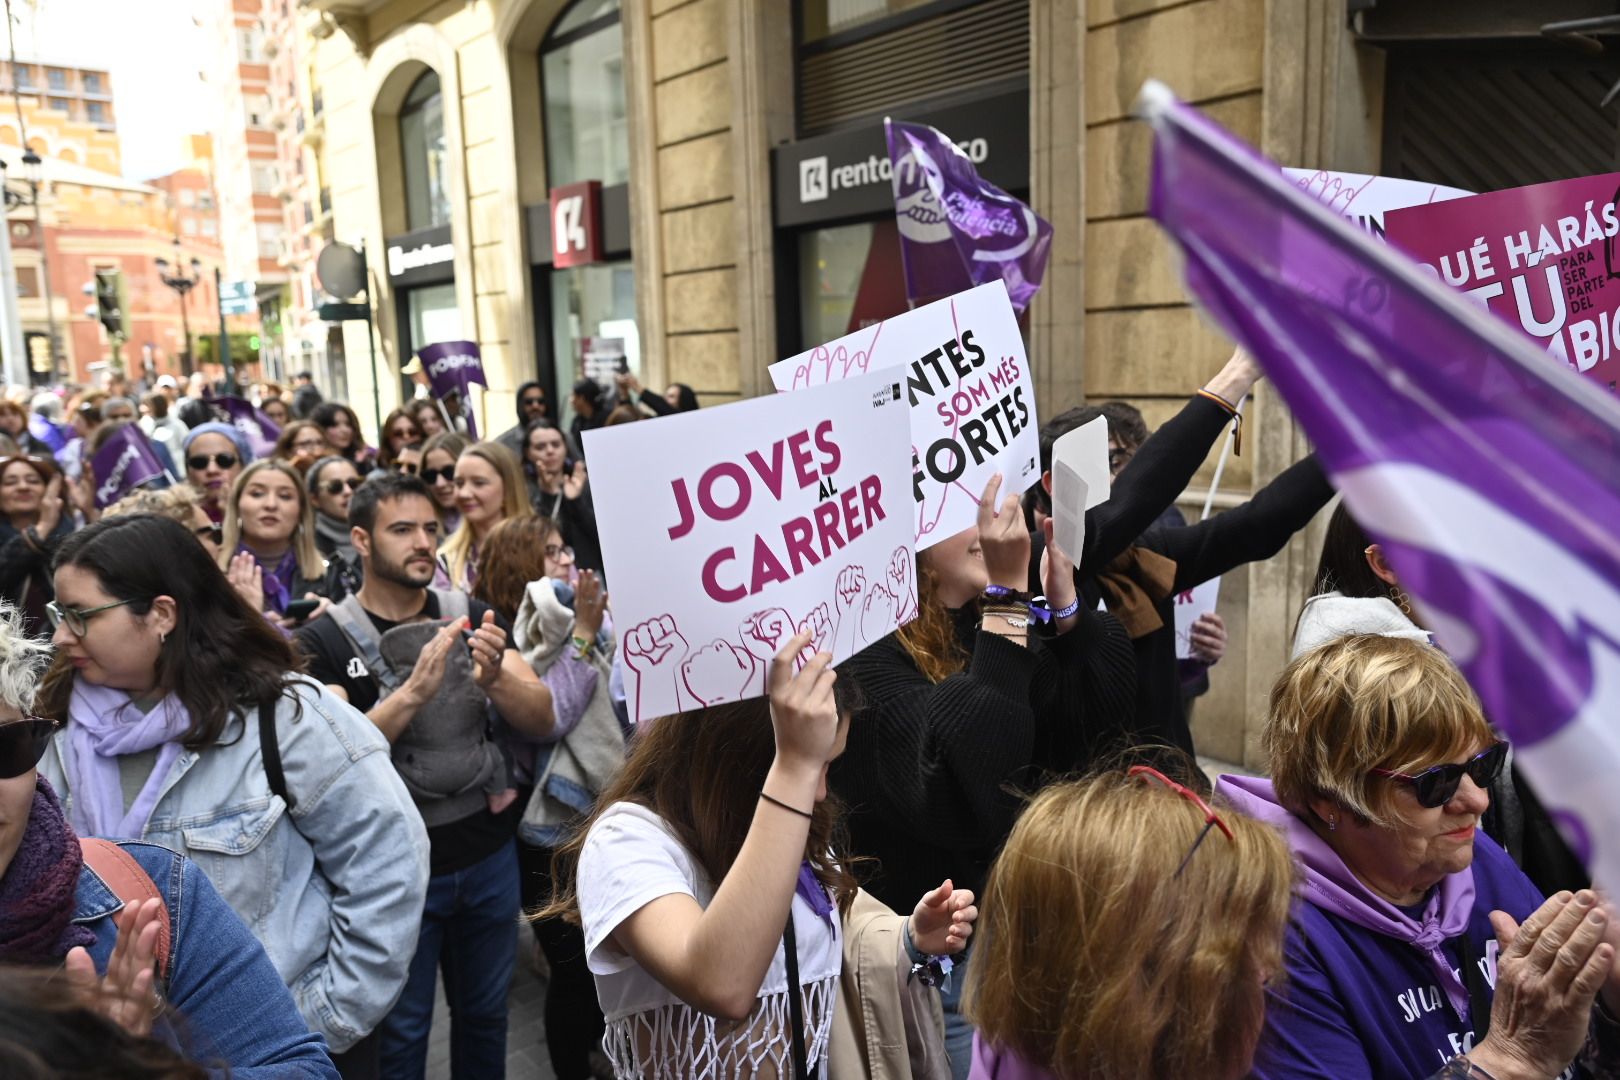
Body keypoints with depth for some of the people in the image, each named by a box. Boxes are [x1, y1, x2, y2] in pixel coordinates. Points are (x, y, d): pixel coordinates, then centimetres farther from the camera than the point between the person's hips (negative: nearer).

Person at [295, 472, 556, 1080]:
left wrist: (495, 676, -26)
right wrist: (414, 690, -35)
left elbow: (541, 722, -6)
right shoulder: (326, 640, -9)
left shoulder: (471, 616, 0)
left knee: (485, 1014, 19)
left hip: (489, 854, 3)